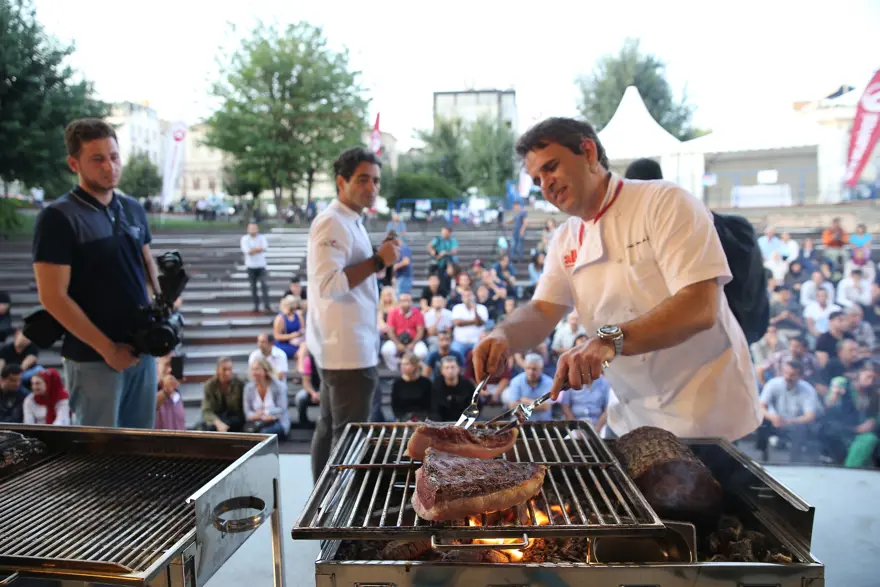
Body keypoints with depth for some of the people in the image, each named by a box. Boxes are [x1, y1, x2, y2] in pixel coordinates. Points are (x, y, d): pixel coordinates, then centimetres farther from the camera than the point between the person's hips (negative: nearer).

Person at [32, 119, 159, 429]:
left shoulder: (133, 209, 7)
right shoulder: (58, 217, -12)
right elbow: (53, 297, -15)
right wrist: (108, 349, -15)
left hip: (142, 350, 6)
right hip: (94, 359, -5)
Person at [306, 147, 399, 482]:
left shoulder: (351, 222, 17)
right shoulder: (332, 223, -15)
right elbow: (328, 284, -24)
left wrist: (377, 261, 9)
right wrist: (377, 261, -22)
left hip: (342, 349, 11)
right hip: (349, 352, -11)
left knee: (330, 430, 18)